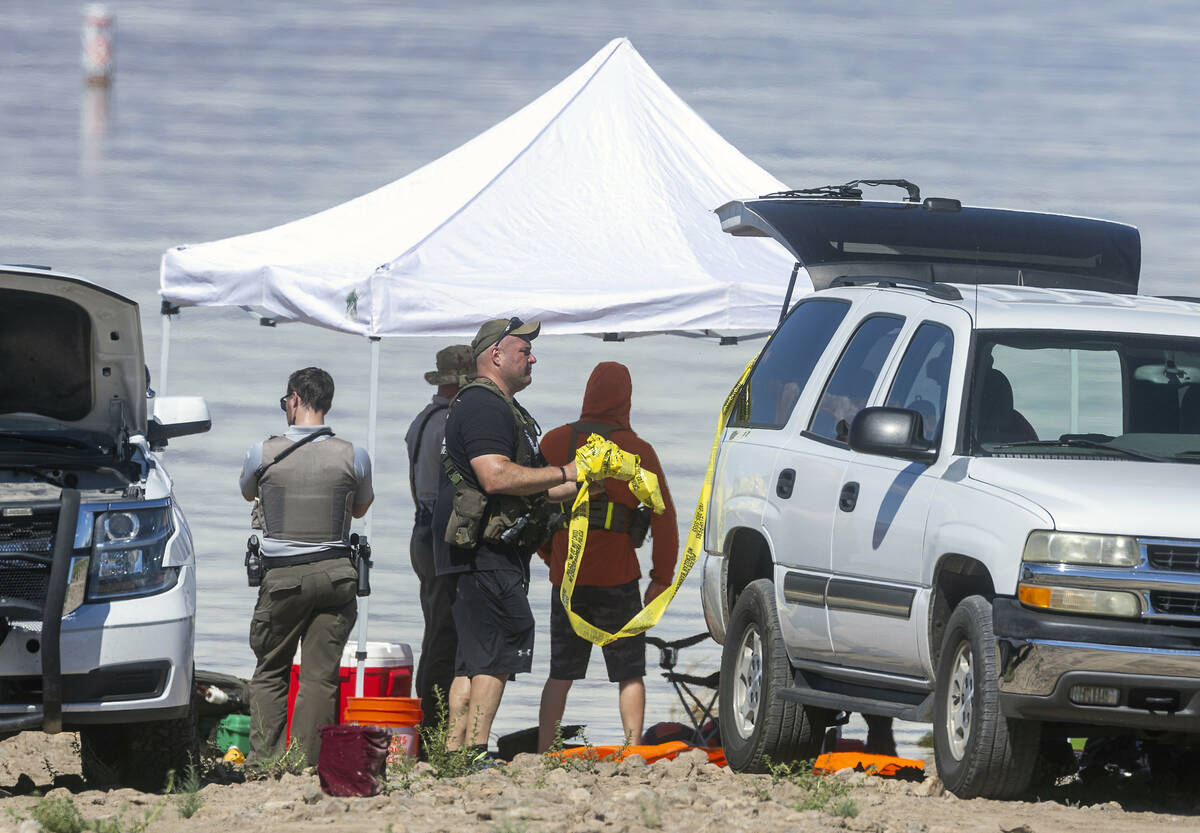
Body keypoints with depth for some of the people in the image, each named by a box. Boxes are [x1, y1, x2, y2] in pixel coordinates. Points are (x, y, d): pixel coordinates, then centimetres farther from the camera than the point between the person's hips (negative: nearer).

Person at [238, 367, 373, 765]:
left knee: (270, 671, 10)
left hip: (282, 576, -1)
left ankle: (263, 759, 3)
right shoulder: (353, 456, -2)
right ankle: (308, 762, -1)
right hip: (336, 574, 1)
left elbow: (248, 493, 18)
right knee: (320, 676, 2)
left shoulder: (263, 453, -4)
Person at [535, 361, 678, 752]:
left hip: (566, 575, 3)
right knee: (630, 674, 6)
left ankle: (542, 753, 5)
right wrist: (662, 578, 3)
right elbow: (664, 518, -5)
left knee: (561, 674, 11)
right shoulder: (637, 451, -6)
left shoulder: (554, 442, 2)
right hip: (616, 577, -3)